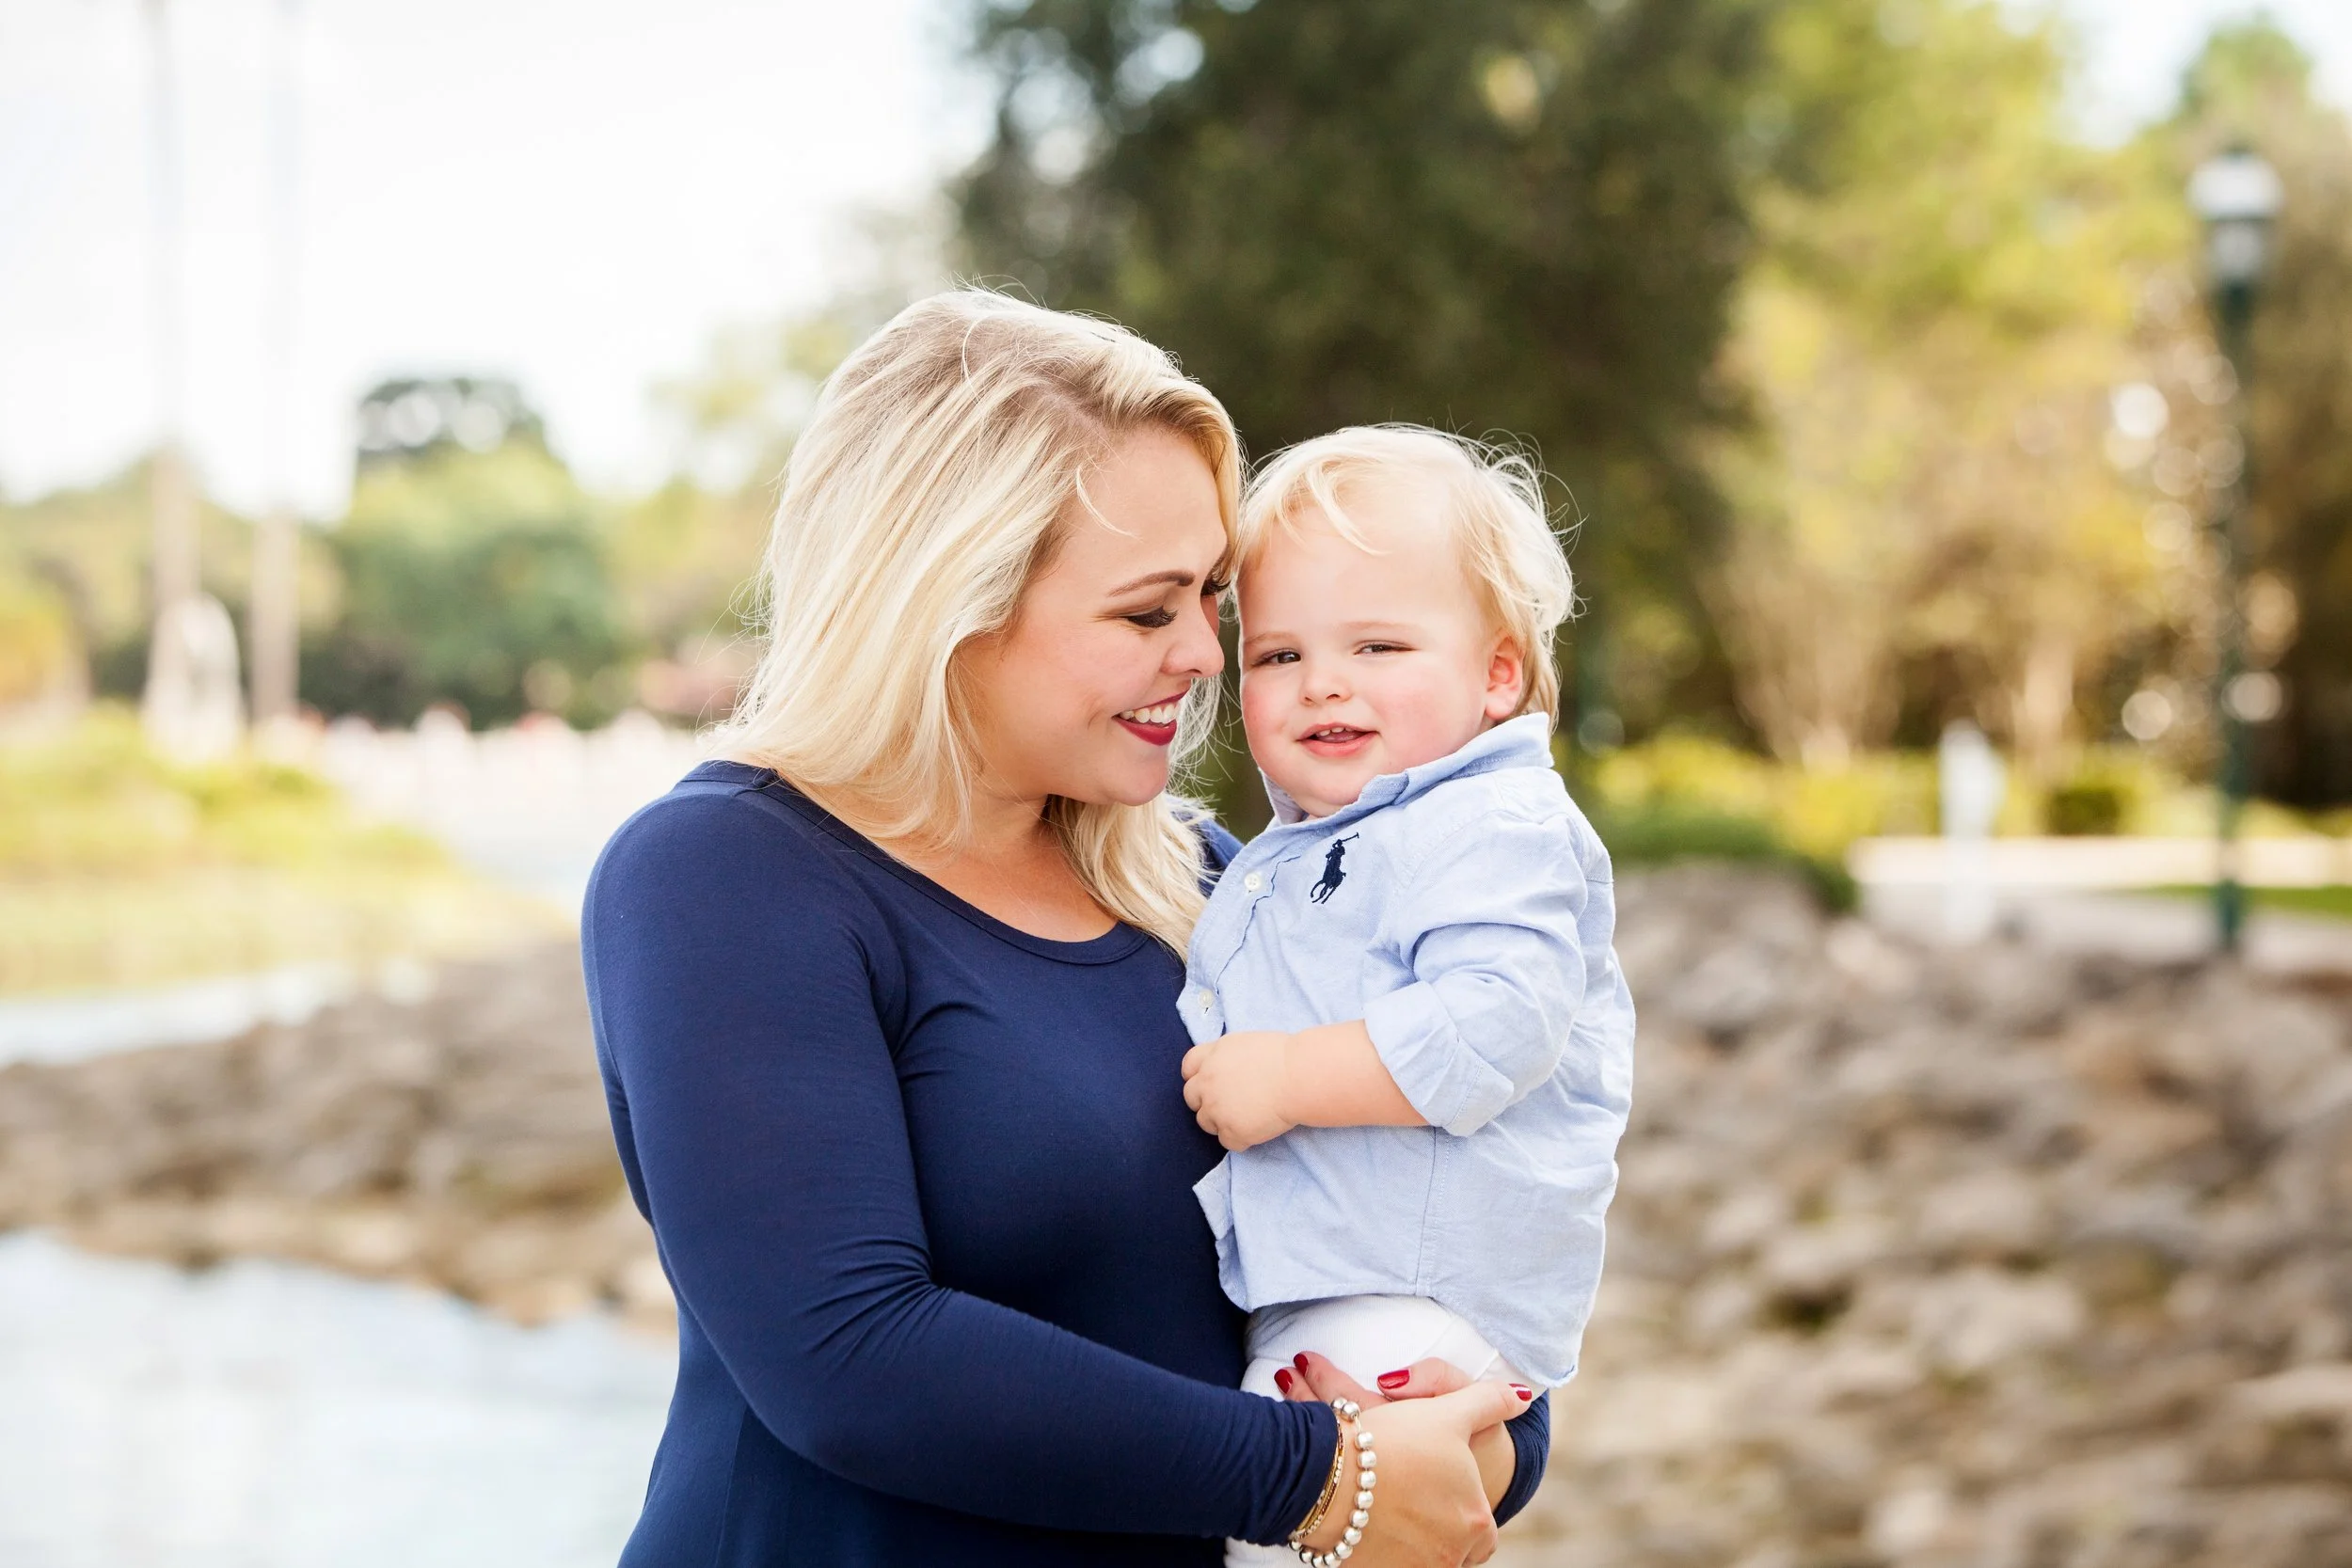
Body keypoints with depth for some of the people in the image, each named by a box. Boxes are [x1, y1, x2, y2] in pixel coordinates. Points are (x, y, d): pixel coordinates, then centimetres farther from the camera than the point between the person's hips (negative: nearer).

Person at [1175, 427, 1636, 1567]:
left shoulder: (1497, 830, -11)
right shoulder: (1278, 864, 21)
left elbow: (1493, 1031, -27)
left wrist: (1289, 1077, -24)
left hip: (1419, 1312, -10)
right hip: (1295, 1304, 10)